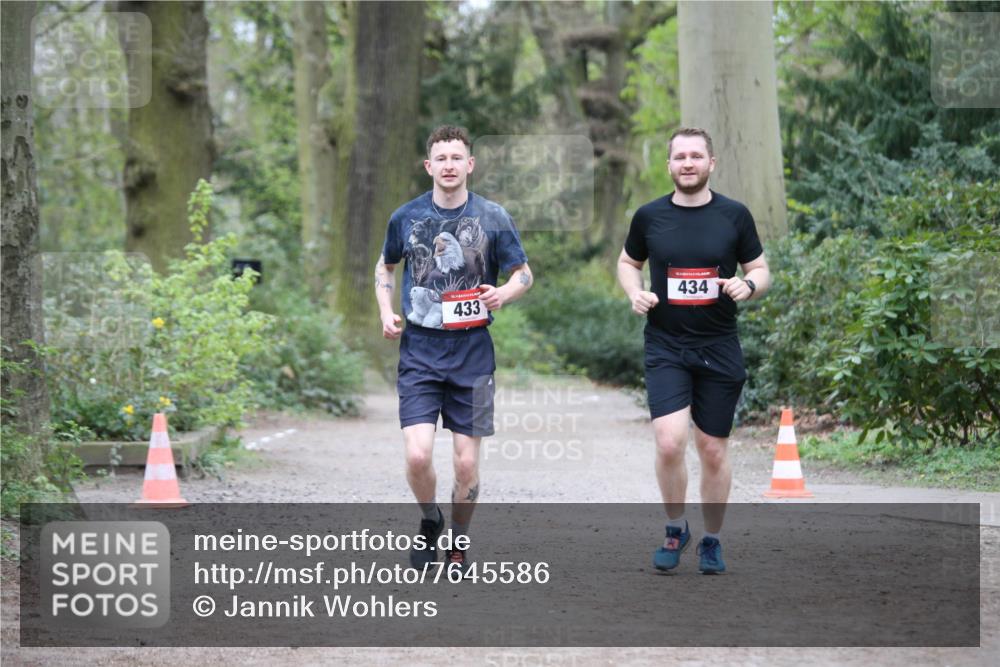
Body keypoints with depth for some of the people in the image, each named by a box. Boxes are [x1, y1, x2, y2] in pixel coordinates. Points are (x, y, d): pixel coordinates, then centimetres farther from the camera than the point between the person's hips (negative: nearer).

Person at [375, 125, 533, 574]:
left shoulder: (492, 218, 0)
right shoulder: (406, 217, 3)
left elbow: (523, 274, 8)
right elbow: (385, 267, 21)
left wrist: (505, 293, -14)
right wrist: (386, 312, 5)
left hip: (473, 354, 0)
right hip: (419, 351, 0)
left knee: (467, 464, 1)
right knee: (418, 455, -13)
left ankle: (457, 546, 22)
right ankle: (430, 523, 16)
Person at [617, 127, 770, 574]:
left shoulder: (734, 215, 1)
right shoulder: (649, 217, 2)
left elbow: (761, 272, 8)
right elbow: (628, 261, 18)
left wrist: (748, 286, -15)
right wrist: (634, 292, -3)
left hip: (720, 351, 1)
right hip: (665, 348, -1)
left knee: (713, 450, 7)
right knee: (670, 441, -17)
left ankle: (711, 541, 24)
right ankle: (675, 529, 6)